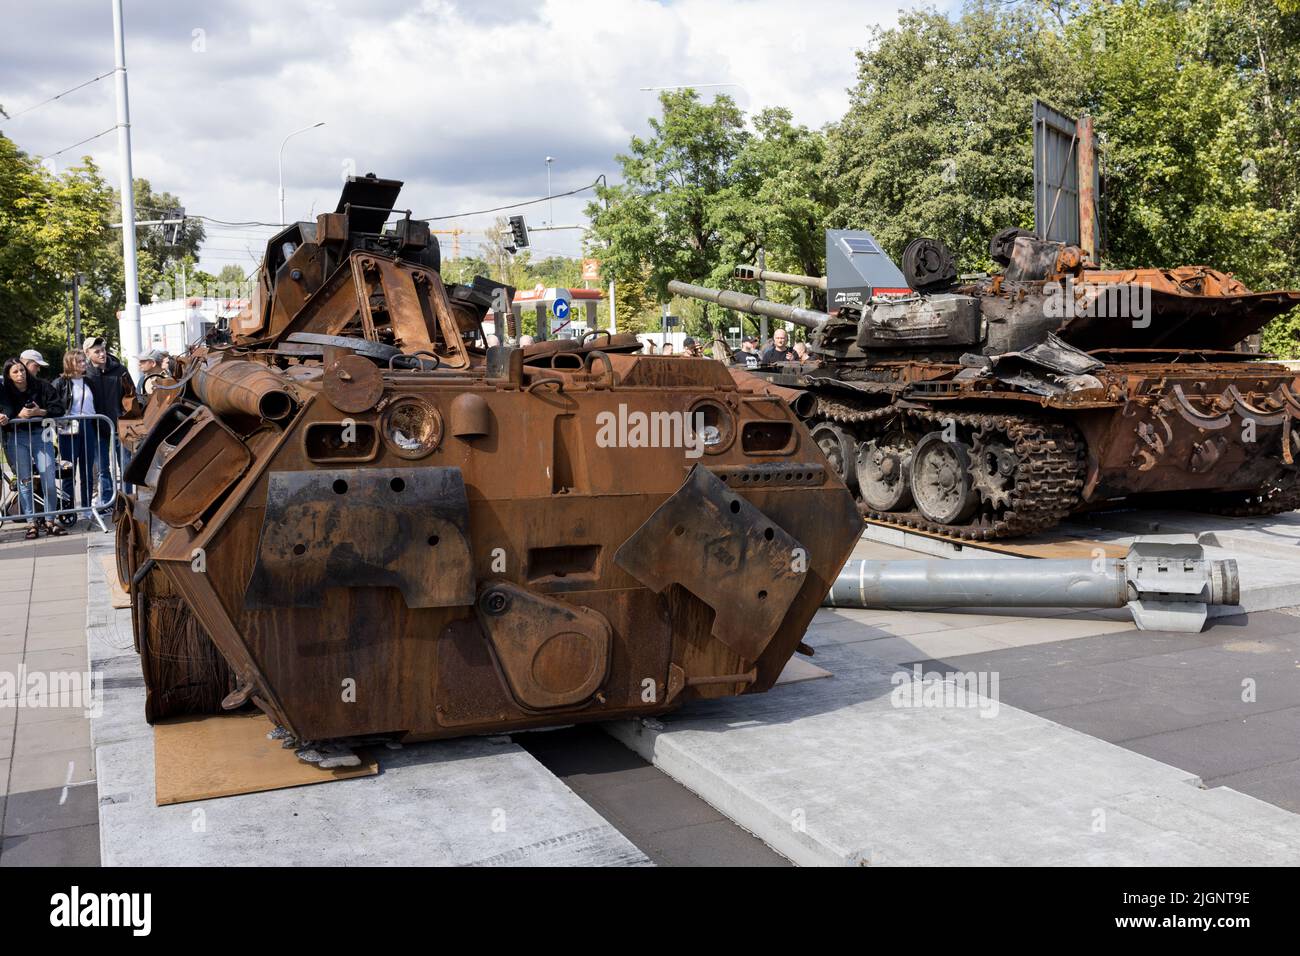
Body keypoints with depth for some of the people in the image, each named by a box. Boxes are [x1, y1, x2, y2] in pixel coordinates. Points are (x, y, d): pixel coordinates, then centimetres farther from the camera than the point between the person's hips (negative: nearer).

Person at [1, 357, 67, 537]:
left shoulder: (42, 387, 0)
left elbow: (58, 409, -4)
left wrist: (40, 412, -19)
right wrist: (18, 416, -25)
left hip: (39, 435, 0)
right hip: (16, 439, 0)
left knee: (49, 479, -5)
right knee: (24, 480, 2)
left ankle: (49, 521, 6)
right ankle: (32, 523, 7)